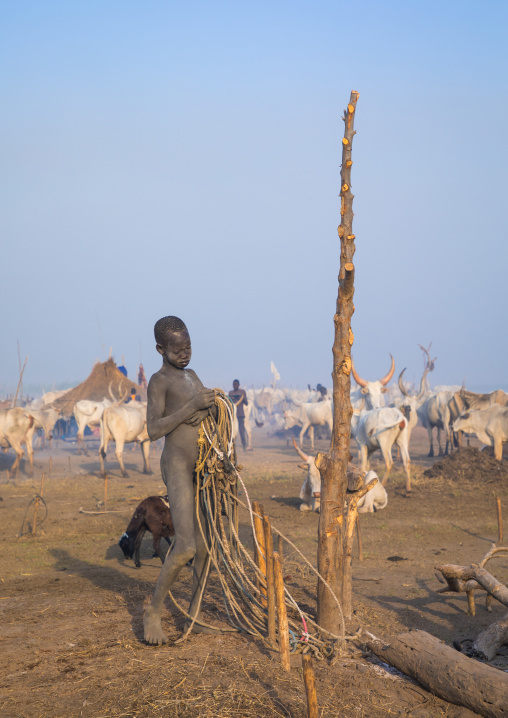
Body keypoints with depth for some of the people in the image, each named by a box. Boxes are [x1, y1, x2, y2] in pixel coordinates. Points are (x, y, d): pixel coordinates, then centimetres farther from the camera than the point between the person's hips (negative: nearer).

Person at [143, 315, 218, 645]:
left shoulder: (192, 376, 16)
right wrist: (193, 405, -24)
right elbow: (154, 429, -18)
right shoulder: (159, 381, -8)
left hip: (202, 469, 8)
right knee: (186, 547, -18)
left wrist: (211, 408, -3)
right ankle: (154, 611, -1)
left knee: (206, 546, 8)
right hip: (177, 467, -8)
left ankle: (194, 616, 18)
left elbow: (212, 413, 21)